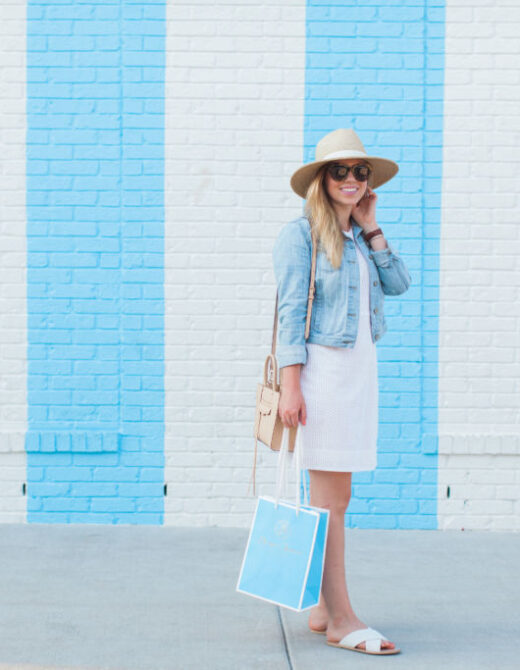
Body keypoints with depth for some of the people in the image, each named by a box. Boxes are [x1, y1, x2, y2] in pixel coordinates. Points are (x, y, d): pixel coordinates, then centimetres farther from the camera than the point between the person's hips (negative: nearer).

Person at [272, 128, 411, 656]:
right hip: (322, 367, -8)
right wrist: (290, 386, -16)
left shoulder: (360, 237, 16)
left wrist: (372, 227, 5)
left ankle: (323, 611, 20)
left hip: (360, 368, 8)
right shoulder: (300, 234, -5)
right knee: (330, 499, -5)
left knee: (334, 497, 11)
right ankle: (340, 621, 0)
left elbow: (398, 284, 5)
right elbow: (290, 311, -10)